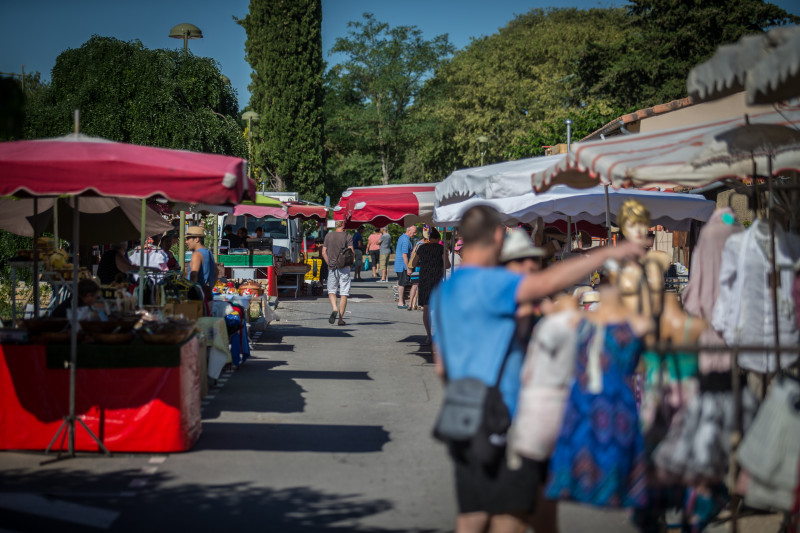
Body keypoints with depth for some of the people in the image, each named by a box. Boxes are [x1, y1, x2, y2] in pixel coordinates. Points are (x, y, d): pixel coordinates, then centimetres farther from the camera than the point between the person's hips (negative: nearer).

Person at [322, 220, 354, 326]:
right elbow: (351, 253, -11)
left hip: (332, 267, 2)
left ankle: (334, 309, -13)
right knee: (344, 294, 3)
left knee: (331, 291, 14)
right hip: (344, 268, -2)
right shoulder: (347, 237, -5)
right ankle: (341, 319, 2)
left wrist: (329, 263, 13)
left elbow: (324, 253, 4)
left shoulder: (328, 236, 5)